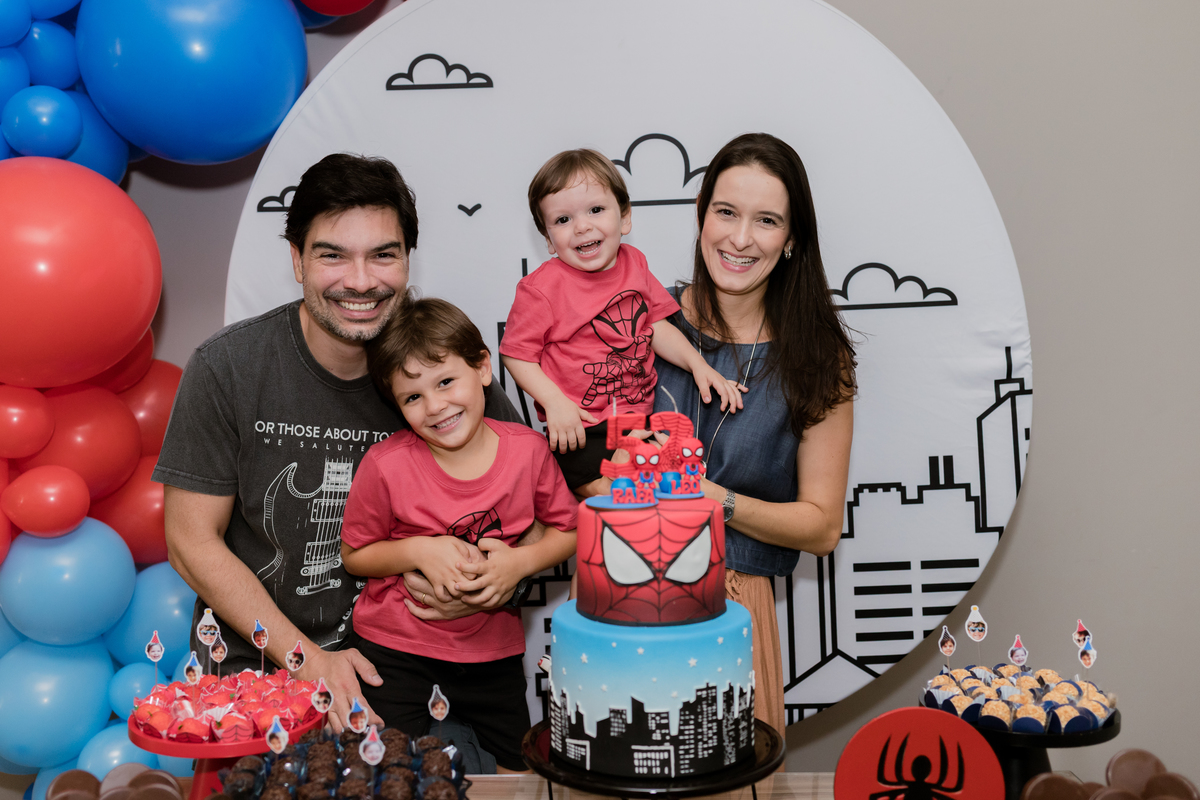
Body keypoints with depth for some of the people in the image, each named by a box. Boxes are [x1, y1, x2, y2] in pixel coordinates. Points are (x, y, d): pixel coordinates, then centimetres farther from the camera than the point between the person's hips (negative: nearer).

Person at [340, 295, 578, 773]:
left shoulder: (527, 450, -10)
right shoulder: (386, 464, -17)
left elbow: (571, 531, 2)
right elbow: (354, 554, -4)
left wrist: (520, 562, -16)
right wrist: (419, 551, -20)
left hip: (493, 648, 3)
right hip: (396, 646, -2)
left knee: (522, 772, 14)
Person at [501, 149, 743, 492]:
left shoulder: (633, 263, 4)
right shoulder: (543, 288, -14)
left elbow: (655, 324, 12)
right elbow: (516, 353, -9)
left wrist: (698, 364, 0)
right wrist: (555, 402, -20)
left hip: (642, 419, 6)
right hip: (581, 432, -6)